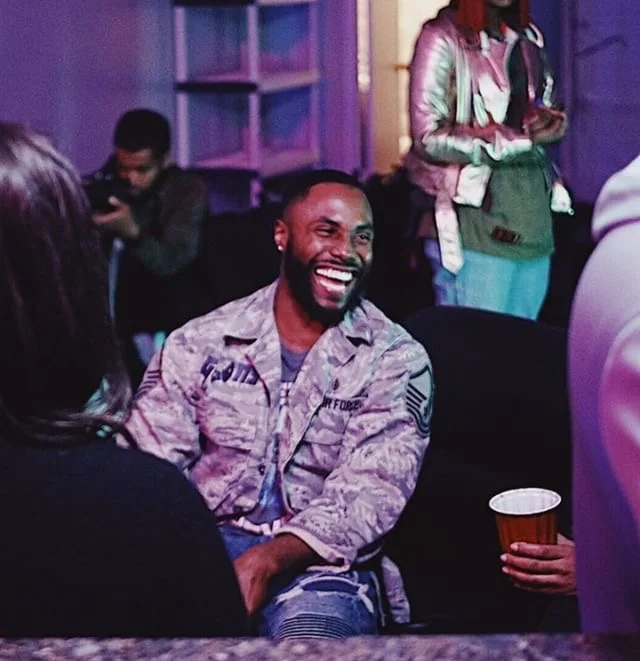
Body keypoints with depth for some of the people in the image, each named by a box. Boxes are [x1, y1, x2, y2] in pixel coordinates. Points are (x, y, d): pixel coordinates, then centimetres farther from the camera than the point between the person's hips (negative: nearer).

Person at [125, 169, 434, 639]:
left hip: (320, 561, -2)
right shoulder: (199, 344, 8)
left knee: (312, 632, -37)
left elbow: (369, 496, -9)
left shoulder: (397, 360, 3)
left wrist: (264, 562, -27)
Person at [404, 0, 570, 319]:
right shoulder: (444, 38, -6)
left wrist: (550, 121, -2)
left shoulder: (529, 39, 15)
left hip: (533, 218, 7)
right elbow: (429, 136, -13)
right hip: (474, 218, -7)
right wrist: (519, 137, -16)